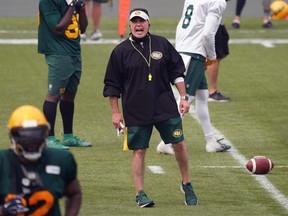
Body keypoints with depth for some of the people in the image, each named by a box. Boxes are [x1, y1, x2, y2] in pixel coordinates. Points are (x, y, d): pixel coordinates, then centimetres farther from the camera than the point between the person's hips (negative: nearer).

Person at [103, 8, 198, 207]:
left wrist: (184, 97, 6)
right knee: (139, 151, -1)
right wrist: (115, 112, 1)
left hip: (166, 107, 2)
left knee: (179, 144, 4)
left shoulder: (162, 44, 4)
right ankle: (140, 194, 8)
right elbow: (112, 85, 3)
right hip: (136, 112, -2)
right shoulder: (121, 51, -2)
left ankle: (187, 184, 22)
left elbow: (177, 72, 11)